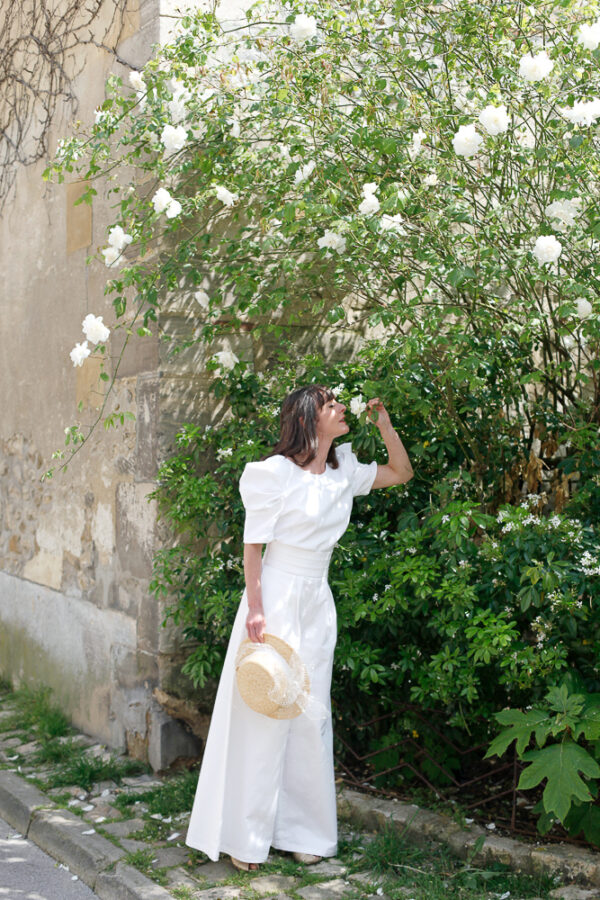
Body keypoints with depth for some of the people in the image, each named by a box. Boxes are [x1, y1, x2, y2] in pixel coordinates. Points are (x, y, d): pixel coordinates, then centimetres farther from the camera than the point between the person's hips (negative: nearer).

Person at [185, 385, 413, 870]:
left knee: (311, 713, 9)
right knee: (263, 711, -2)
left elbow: (402, 472, 20)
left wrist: (384, 423, 7)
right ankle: (244, 835, 11)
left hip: (317, 602, 6)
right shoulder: (277, 472, -11)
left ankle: (302, 830, 20)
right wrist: (255, 608, -16)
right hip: (276, 595, -6)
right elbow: (253, 544, -10)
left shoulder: (343, 472, 7)